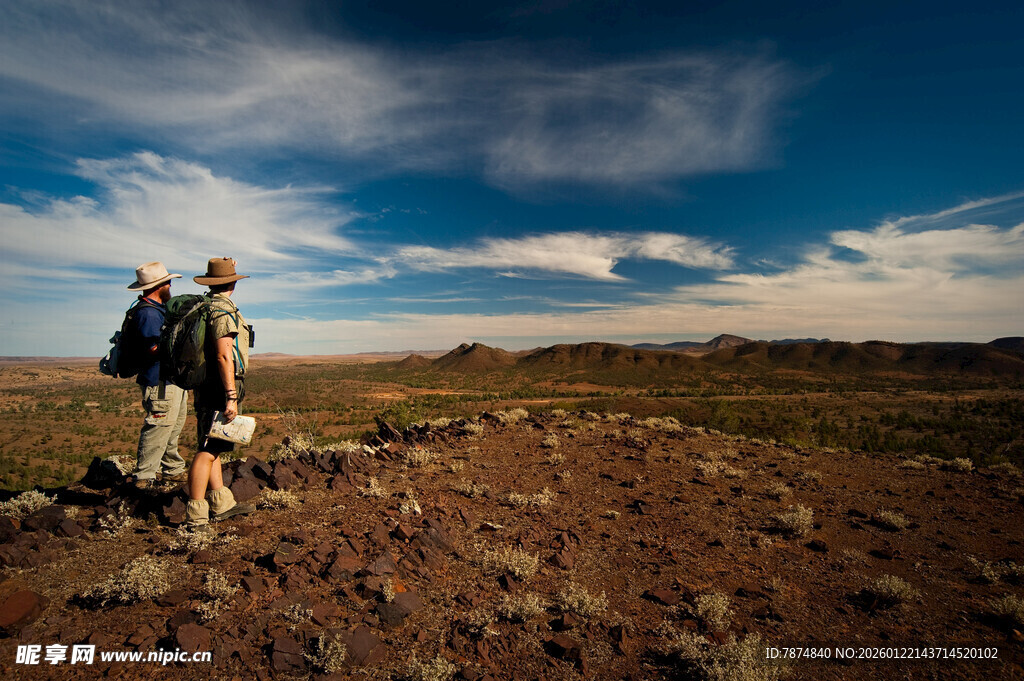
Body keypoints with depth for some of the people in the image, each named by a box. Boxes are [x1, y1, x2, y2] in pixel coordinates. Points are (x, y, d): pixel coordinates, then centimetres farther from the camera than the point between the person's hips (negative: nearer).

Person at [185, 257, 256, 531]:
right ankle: (195, 516, -3)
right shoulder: (223, 310, -14)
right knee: (209, 450, -7)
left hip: (207, 386, 10)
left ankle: (222, 504, 23)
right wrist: (231, 396, -22)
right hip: (221, 388, -10)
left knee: (212, 447, 13)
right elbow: (224, 355, -21)